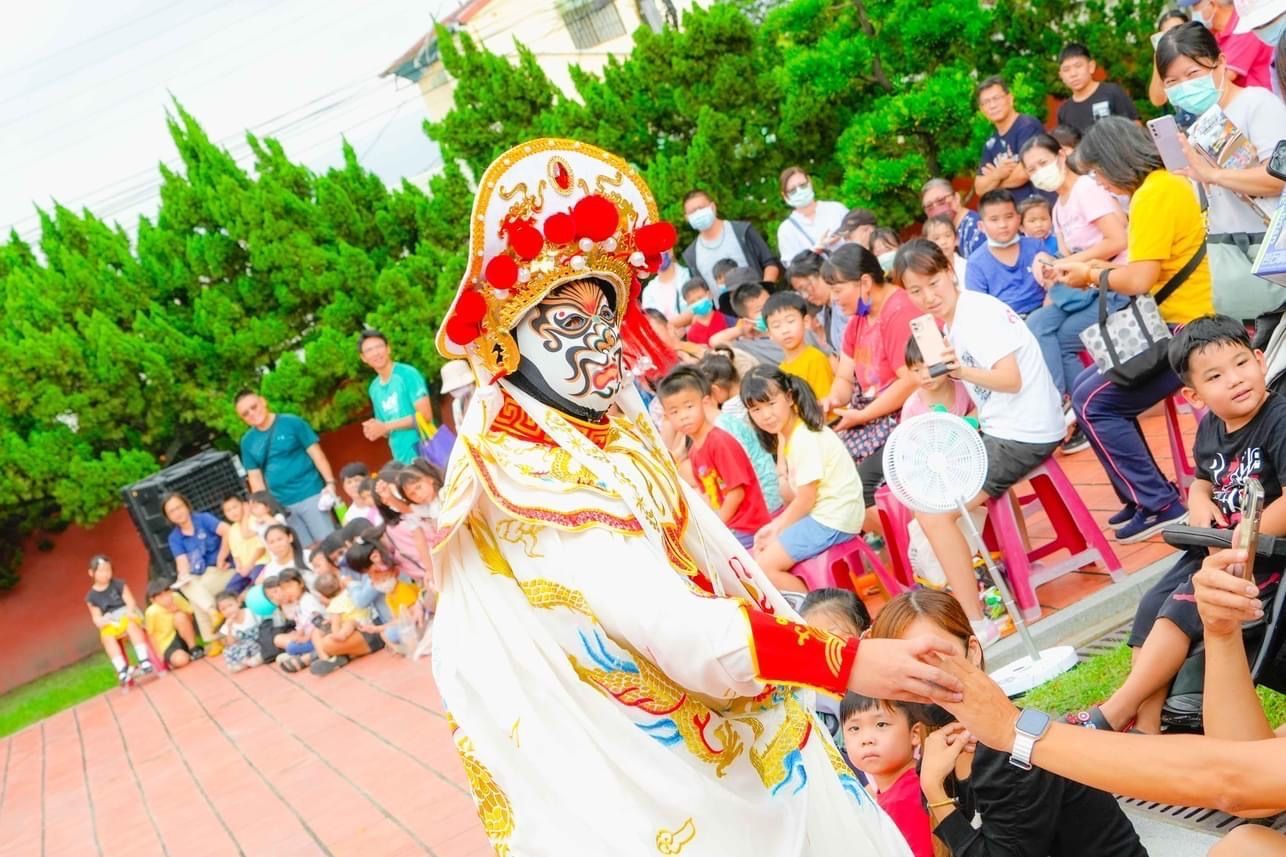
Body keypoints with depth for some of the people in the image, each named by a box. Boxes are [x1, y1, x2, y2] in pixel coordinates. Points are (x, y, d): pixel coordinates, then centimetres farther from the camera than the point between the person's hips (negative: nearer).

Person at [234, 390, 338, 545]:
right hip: (282, 504, 4)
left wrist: (330, 483, -13)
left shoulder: (291, 423, -5)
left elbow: (316, 453, -4)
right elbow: (255, 479, 11)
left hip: (310, 494, -4)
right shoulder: (248, 442, 7)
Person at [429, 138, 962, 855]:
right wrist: (844, 661, -33)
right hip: (636, 768, -8)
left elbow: (713, 557, 9)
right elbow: (665, 621, -31)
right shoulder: (519, 473, -23)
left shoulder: (617, 430, 5)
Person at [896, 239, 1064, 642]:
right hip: (1001, 428, 11)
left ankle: (975, 623, -11)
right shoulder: (954, 319, 10)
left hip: (1024, 435, -11)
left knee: (933, 511, -16)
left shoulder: (979, 313, -16)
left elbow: (1011, 380, -25)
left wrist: (963, 370, -40)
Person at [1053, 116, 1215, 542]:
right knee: (1085, 388, 13)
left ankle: (1159, 506, -7)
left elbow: (1139, 280, -23)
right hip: (1180, 322, 11)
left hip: (1181, 332, -11)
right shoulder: (1165, 183, 13)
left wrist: (1093, 276, -6)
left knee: (1093, 401, -12)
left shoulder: (1154, 195, -19)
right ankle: (1145, 493, 14)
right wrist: (1089, 266, 11)